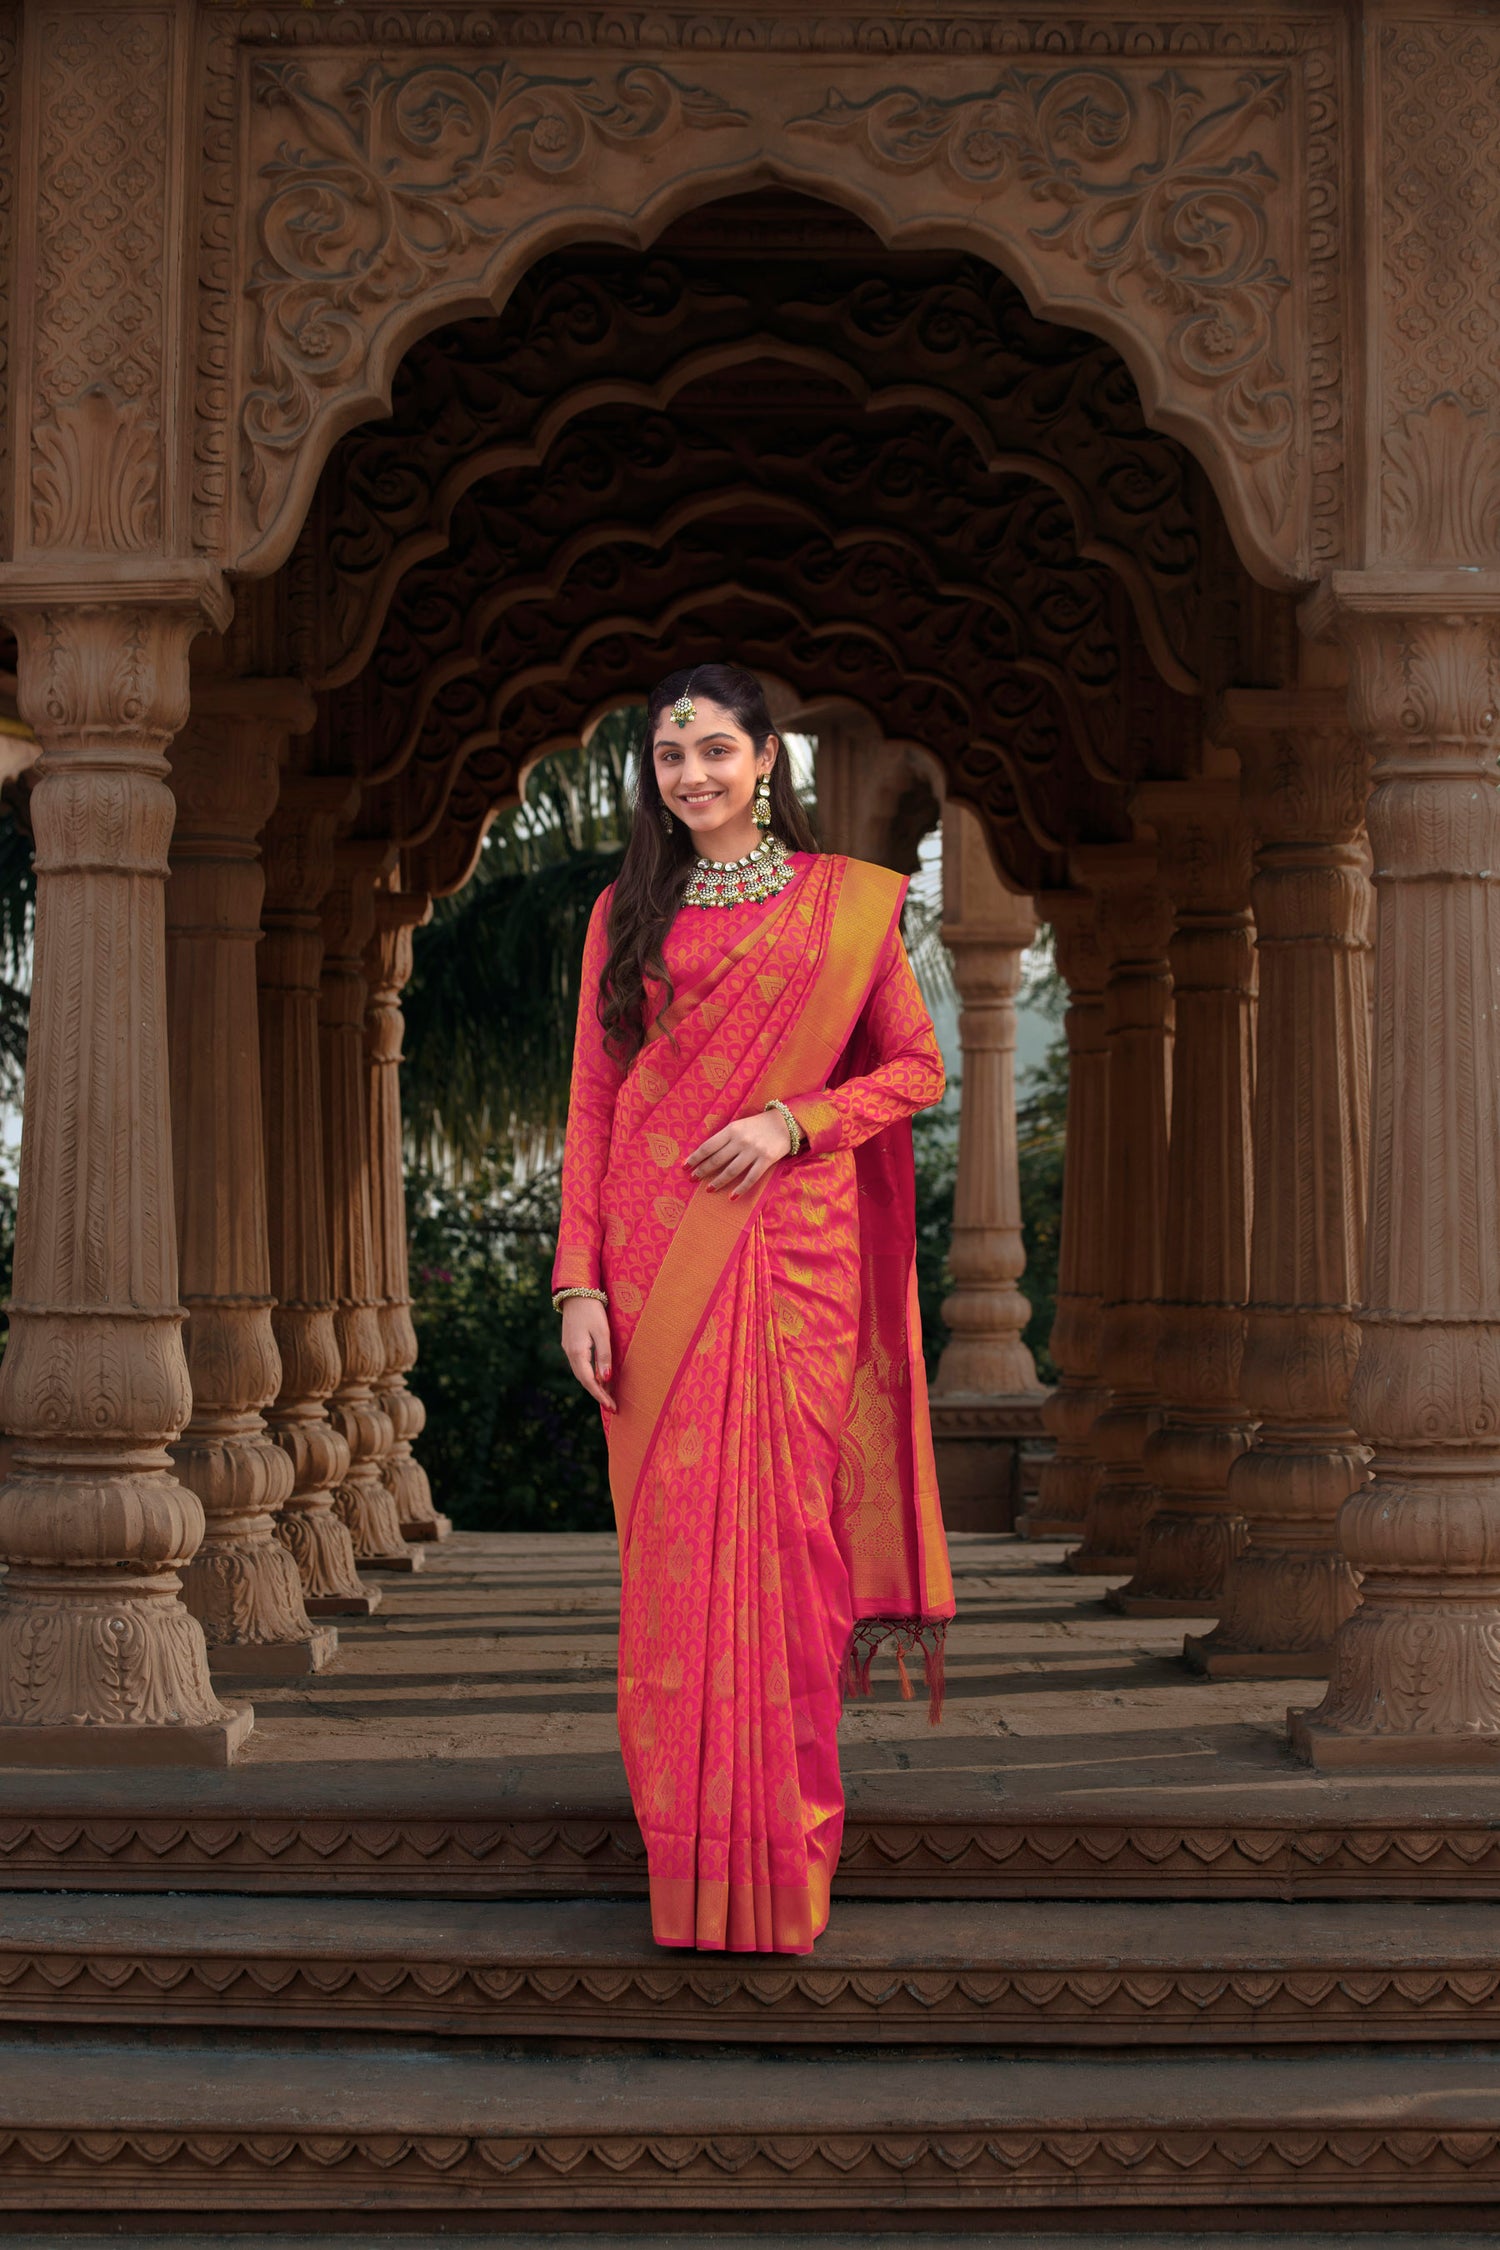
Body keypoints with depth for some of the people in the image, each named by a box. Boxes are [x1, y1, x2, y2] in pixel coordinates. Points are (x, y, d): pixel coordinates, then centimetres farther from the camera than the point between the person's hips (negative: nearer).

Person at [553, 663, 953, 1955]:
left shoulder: (845, 901, 6)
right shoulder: (627, 912, 11)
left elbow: (917, 1069, 7)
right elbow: (593, 1106, 7)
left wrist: (792, 1120, -10)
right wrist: (581, 1281, -1)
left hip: (792, 1255, -1)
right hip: (654, 1260, 2)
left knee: (785, 1534, -2)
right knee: (673, 1544, 0)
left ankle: (787, 1856, 9)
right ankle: (690, 1861, 9)